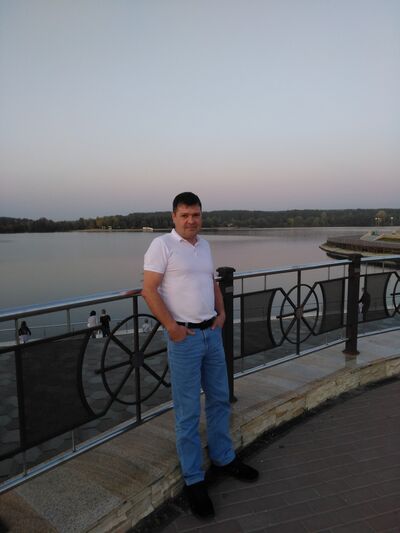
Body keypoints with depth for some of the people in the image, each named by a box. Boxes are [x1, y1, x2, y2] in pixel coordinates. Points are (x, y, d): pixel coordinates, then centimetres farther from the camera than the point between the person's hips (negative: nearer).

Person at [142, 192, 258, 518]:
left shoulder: (204, 245, 11)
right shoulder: (162, 245, -10)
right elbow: (149, 289, -14)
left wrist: (221, 311, 7)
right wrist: (171, 326, -18)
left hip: (212, 332, 7)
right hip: (184, 336, -7)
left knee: (220, 399, 18)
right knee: (188, 411, 3)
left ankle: (223, 459, 38)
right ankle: (194, 479, 20)